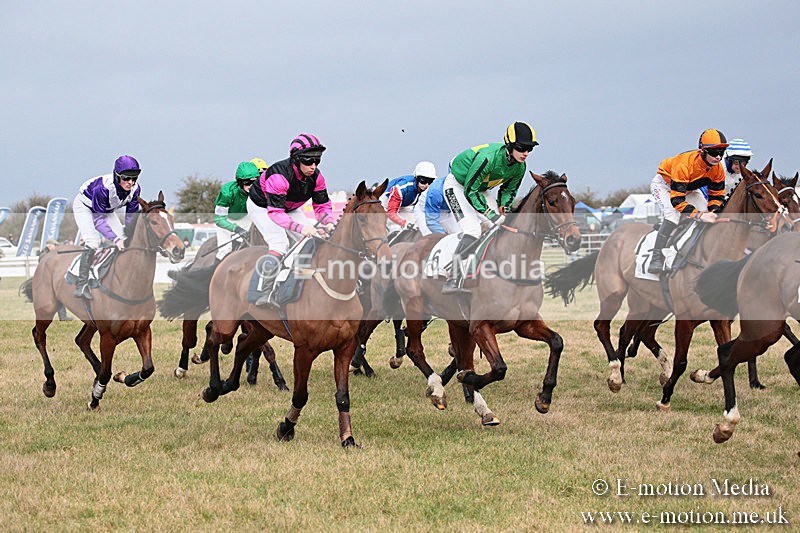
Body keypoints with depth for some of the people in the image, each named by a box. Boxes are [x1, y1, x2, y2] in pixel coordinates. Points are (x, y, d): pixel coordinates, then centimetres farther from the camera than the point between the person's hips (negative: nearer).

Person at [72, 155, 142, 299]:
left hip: (107, 210, 7)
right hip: (85, 206, -6)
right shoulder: (103, 187, -42)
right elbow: (98, 219, -37)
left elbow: (131, 217, -13)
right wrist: (116, 239, -44)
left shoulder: (135, 189, -25)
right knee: (93, 241, -25)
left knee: (124, 241, -4)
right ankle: (81, 285, -20)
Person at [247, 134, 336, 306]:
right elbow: (275, 212, -44)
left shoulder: (316, 177, -18)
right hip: (262, 206, -7)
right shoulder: (279, 175, -40)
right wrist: (301, 228, -56)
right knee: (280, 242, -28)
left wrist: (329, 223, -34)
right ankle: (264, 295, -30)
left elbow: (322, 205, -11)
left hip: (290, 208, 7)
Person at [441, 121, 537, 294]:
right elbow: (470, 191, -31)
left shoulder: (520, 167, -14)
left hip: (480, 189, 8)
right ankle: (452, 282, -27)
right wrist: (489, 213, -32)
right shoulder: (488, 158, -37)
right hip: (457, 186, -8)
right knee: (472, 230, -24)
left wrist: (504, 207, -16)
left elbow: (509, 190, 4)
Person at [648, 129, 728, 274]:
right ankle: (656, 258, -30)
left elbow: (717, 196, -7)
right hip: (664, 184, -7)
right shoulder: (685, 164, -41)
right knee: (672, 216, -30)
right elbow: (676, 200, -42)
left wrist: (712, 212, -30)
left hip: (689, 188, 7)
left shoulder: (718, 169, -20)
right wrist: (700, 215, -51)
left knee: (706, 214, -9)